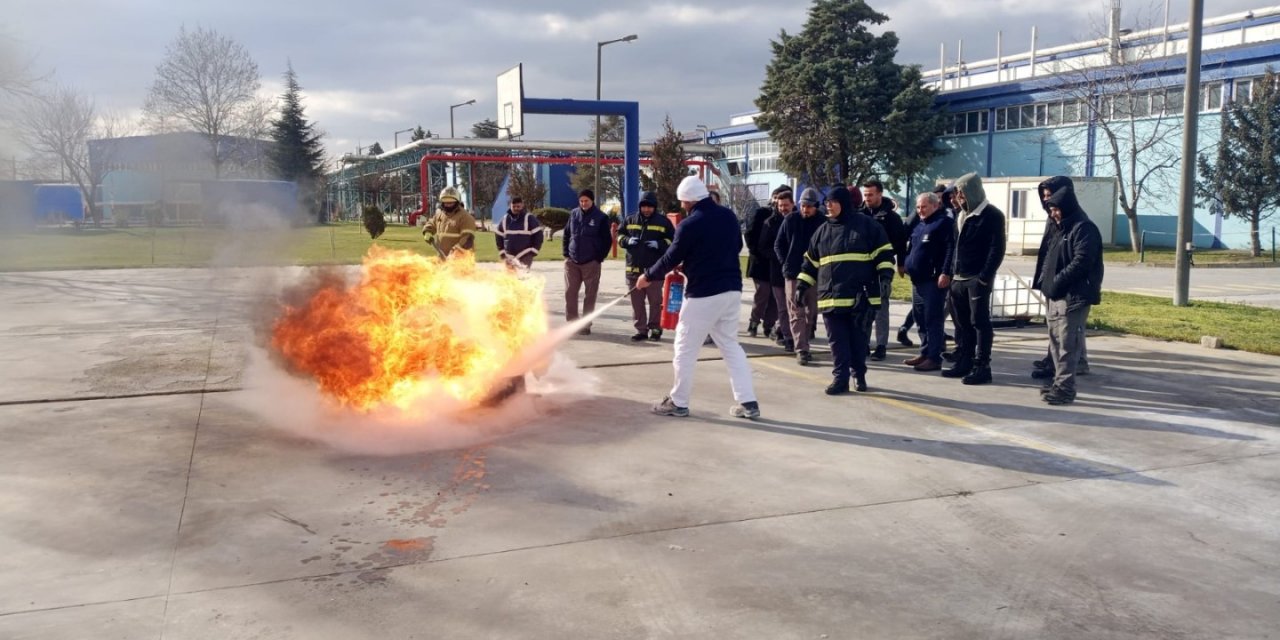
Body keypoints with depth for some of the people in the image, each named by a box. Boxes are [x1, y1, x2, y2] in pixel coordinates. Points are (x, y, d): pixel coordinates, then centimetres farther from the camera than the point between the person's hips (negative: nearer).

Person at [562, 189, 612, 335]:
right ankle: (571, 322, 12)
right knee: (570, 293, 3)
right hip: (572, 262, 3)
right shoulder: (574, 214, 7)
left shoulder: (601, 217, -3)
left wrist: (599, 258, -6)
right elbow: (566, 234, 14)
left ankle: (586, 325, 9)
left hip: (591, 263, -3)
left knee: (590, 295, 2)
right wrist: (566, 253, 5)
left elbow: (607, 241, -2)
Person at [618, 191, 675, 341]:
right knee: (636, 301, 6)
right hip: (634, 268, 3)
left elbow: (673, 240, 3)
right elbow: (620, 236, 16)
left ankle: (655, 328, 12)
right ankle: (641, 329, 14)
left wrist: (659, 244, -14)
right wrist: (628, 240, -6)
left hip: (654, 269, -3)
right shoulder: (630, 220, 10)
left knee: (655, 301, 3)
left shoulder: (663, 222, 1)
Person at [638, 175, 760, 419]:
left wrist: (648, 276, 11)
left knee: (685, 349, 6)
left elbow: (671, 259, -6)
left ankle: (678, 402, 15)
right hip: (732, 290, 7)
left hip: (703, 294, -7)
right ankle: (748, 402, 10)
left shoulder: (689, 225, -13)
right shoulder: (729, 216, 6)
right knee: (731, 346, 15)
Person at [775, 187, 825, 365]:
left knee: (811, 313, 9)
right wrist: (786, 263, 3)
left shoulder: (823, 223, -3)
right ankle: (801, 349, -8)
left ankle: (803, 346, 22)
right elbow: (778, 245, 10)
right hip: (793, 274, 0)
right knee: (797, 313, -5)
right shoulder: (790, 220, 2)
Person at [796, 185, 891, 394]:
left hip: (861, 296, -3)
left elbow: (884, 253, 0)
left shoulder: (867, 225, 1)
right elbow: (811, 262, 20)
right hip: (831, 297, 3)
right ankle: (840, 378, 7)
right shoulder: (823, 230, 14)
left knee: (859, 339, 5)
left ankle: (859, 374, 21)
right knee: (838, 341, 3)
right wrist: (802, 285, 15)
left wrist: (885, 275, -12)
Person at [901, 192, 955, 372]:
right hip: (917, 279, 9)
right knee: (920, 318, 13)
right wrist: (906, 264, 18)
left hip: (934, 280, -9)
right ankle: (925, 353, 22)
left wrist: (946, 273, -23)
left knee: (933, 319, -7)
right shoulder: (918, 224, 19)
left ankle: (934, 358, -4)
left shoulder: (944, 223, -7)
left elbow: (951, 249, -16)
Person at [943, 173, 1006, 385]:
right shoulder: (962, 215, 17)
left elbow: (997, 249, -14)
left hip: (977, 279, -8)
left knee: (980, 323, -4)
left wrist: (985, 277, -20)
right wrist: (953, 272, 11)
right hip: (959, 278, 8)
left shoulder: (992, 215, -8)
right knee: (962, 323, 11)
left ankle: (982, 367, -1)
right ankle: (963, 363, 19)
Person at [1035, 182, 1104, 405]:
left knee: (1067, 343, -9)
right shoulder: (1061, 229, 21)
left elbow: (1081, 262, -20)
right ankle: (1059, 382, 24)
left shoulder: (1084, 229, -10)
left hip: (1074, 297, -10)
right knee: (1056, 341, 15)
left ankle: (1065, 388, -7)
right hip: (1057, 296, 10)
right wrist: (1046, 282, 9)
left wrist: (1057, 282, -19)